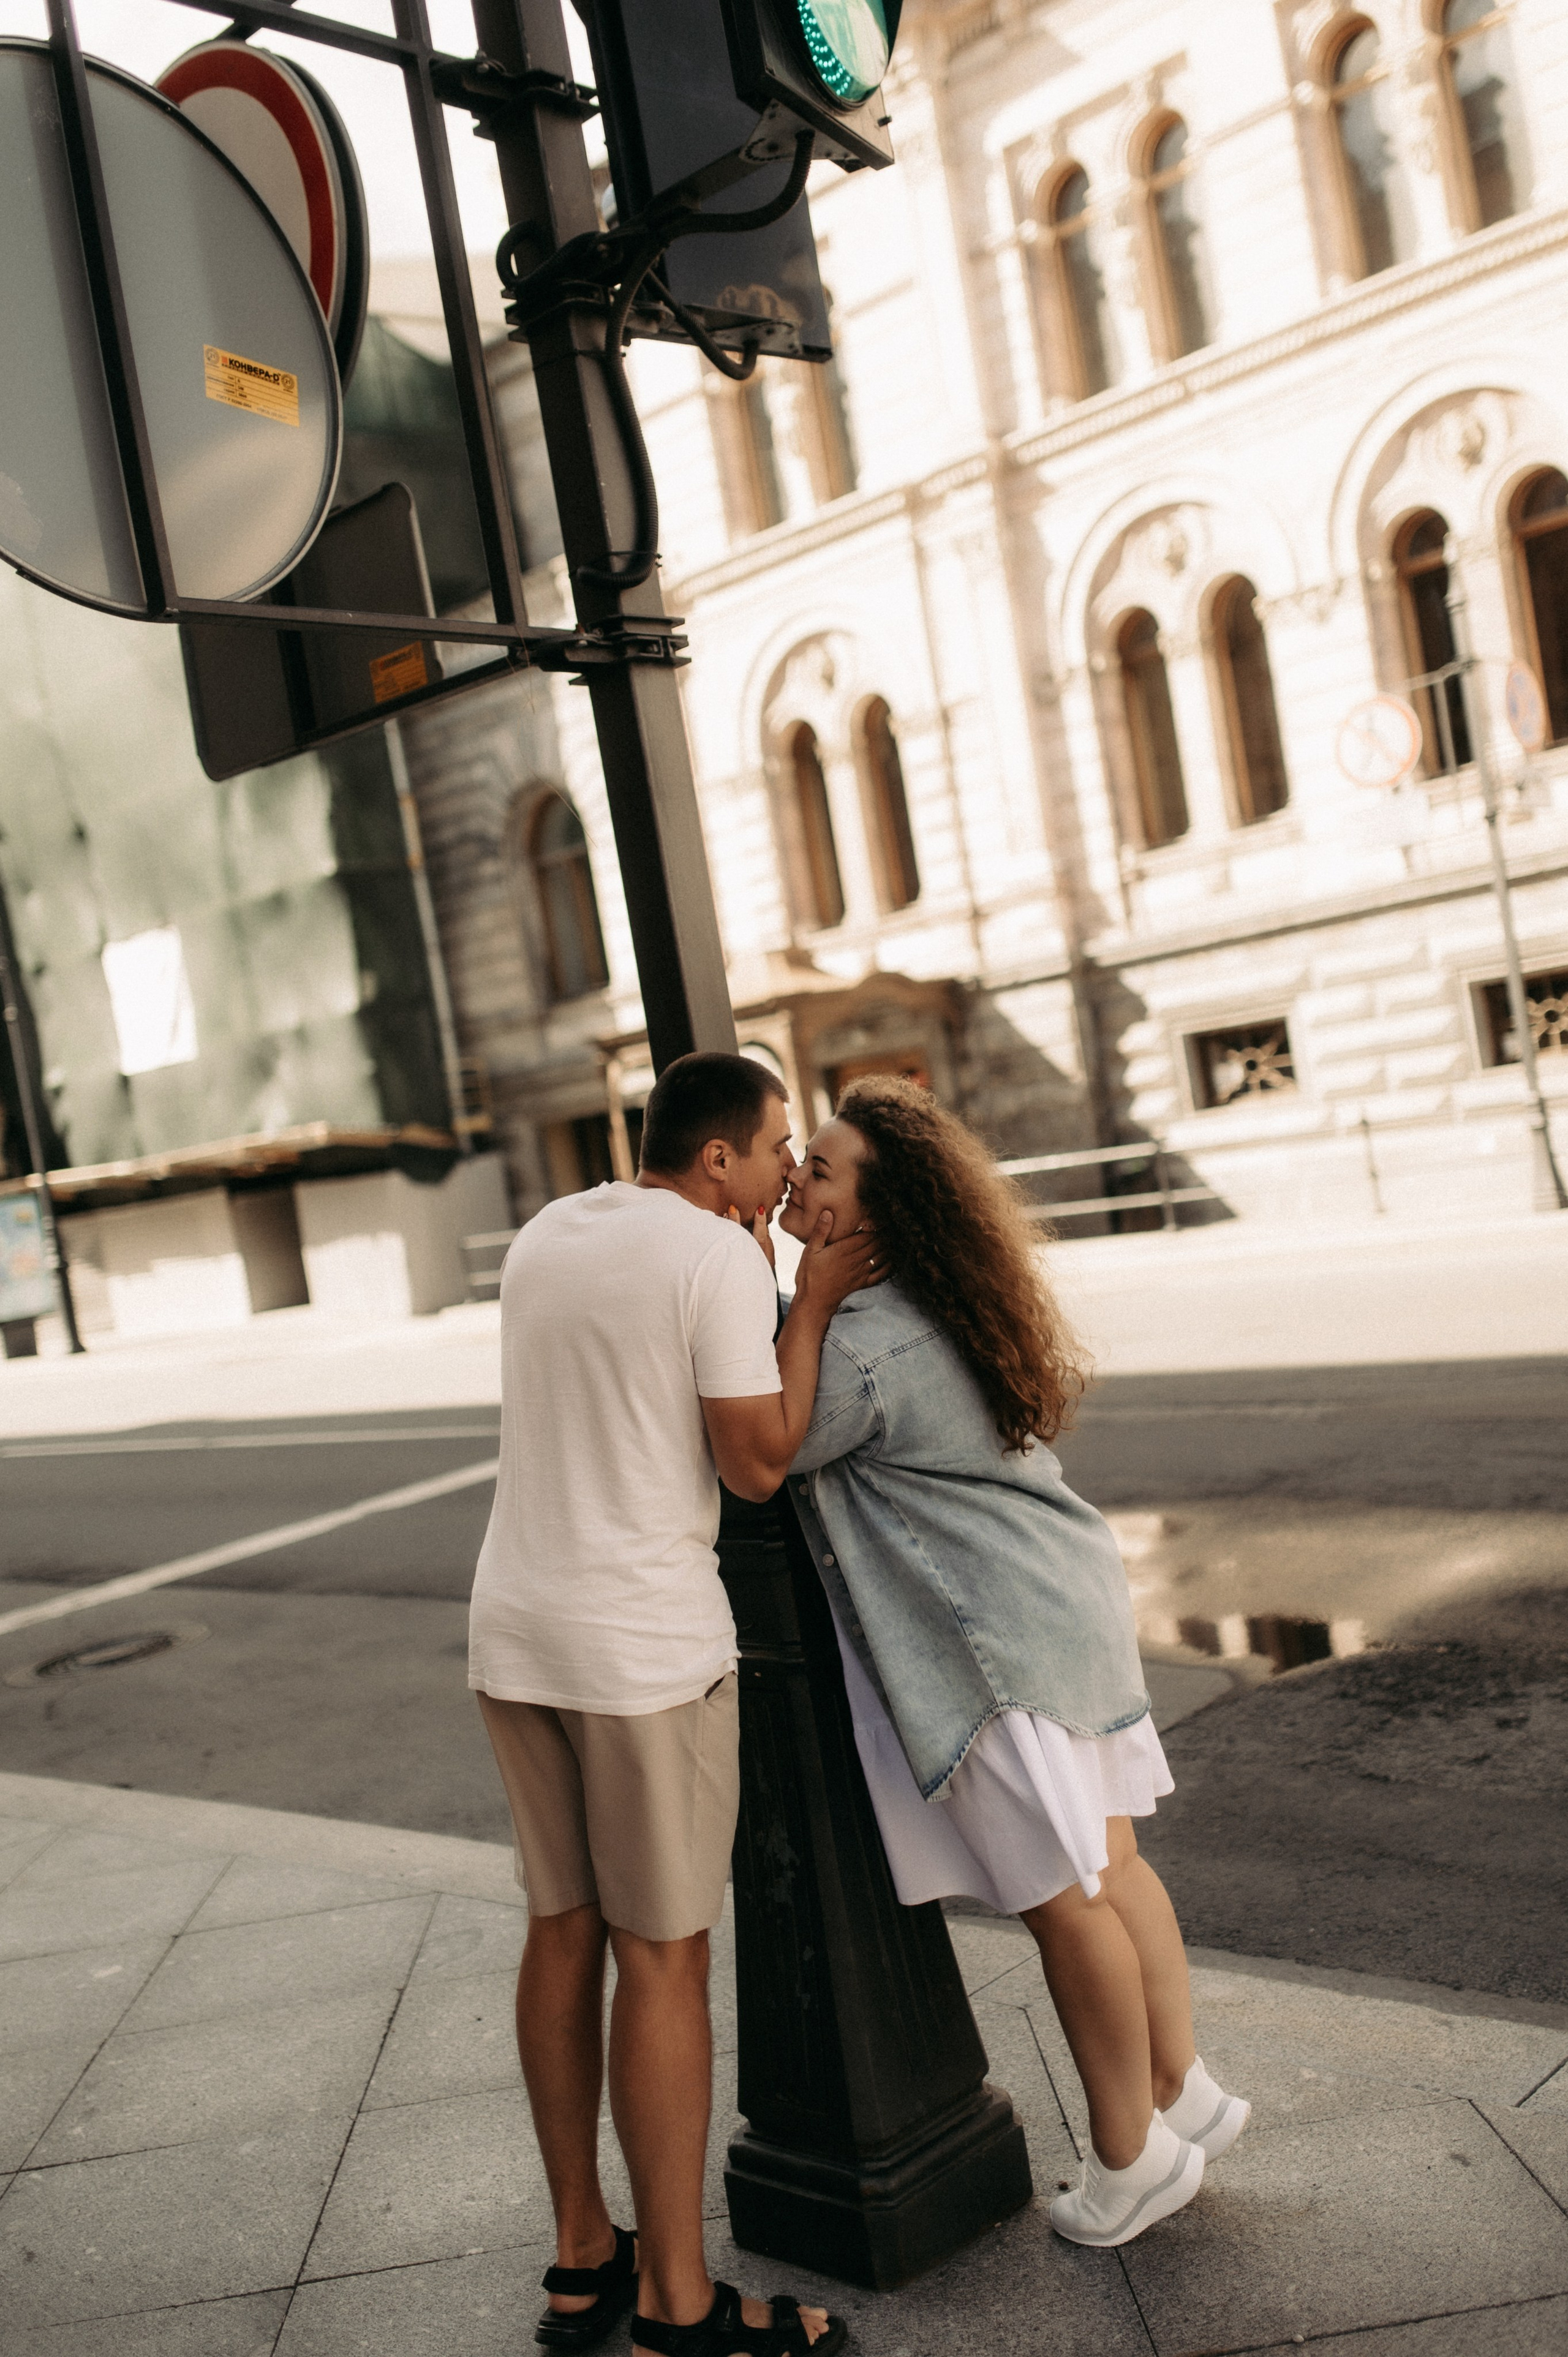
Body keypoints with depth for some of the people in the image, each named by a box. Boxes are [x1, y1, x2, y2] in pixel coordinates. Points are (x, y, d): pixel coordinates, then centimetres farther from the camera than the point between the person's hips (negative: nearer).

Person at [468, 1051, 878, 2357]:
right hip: (645, 1644, -8)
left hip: (515, 1627, 8)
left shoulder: (545, 1235, 12)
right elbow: (758, 1463, -12)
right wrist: (813, 1300, -5)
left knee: (564, 1933, 16)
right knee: (664, 1958, 2)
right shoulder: (723, 1259, -12)